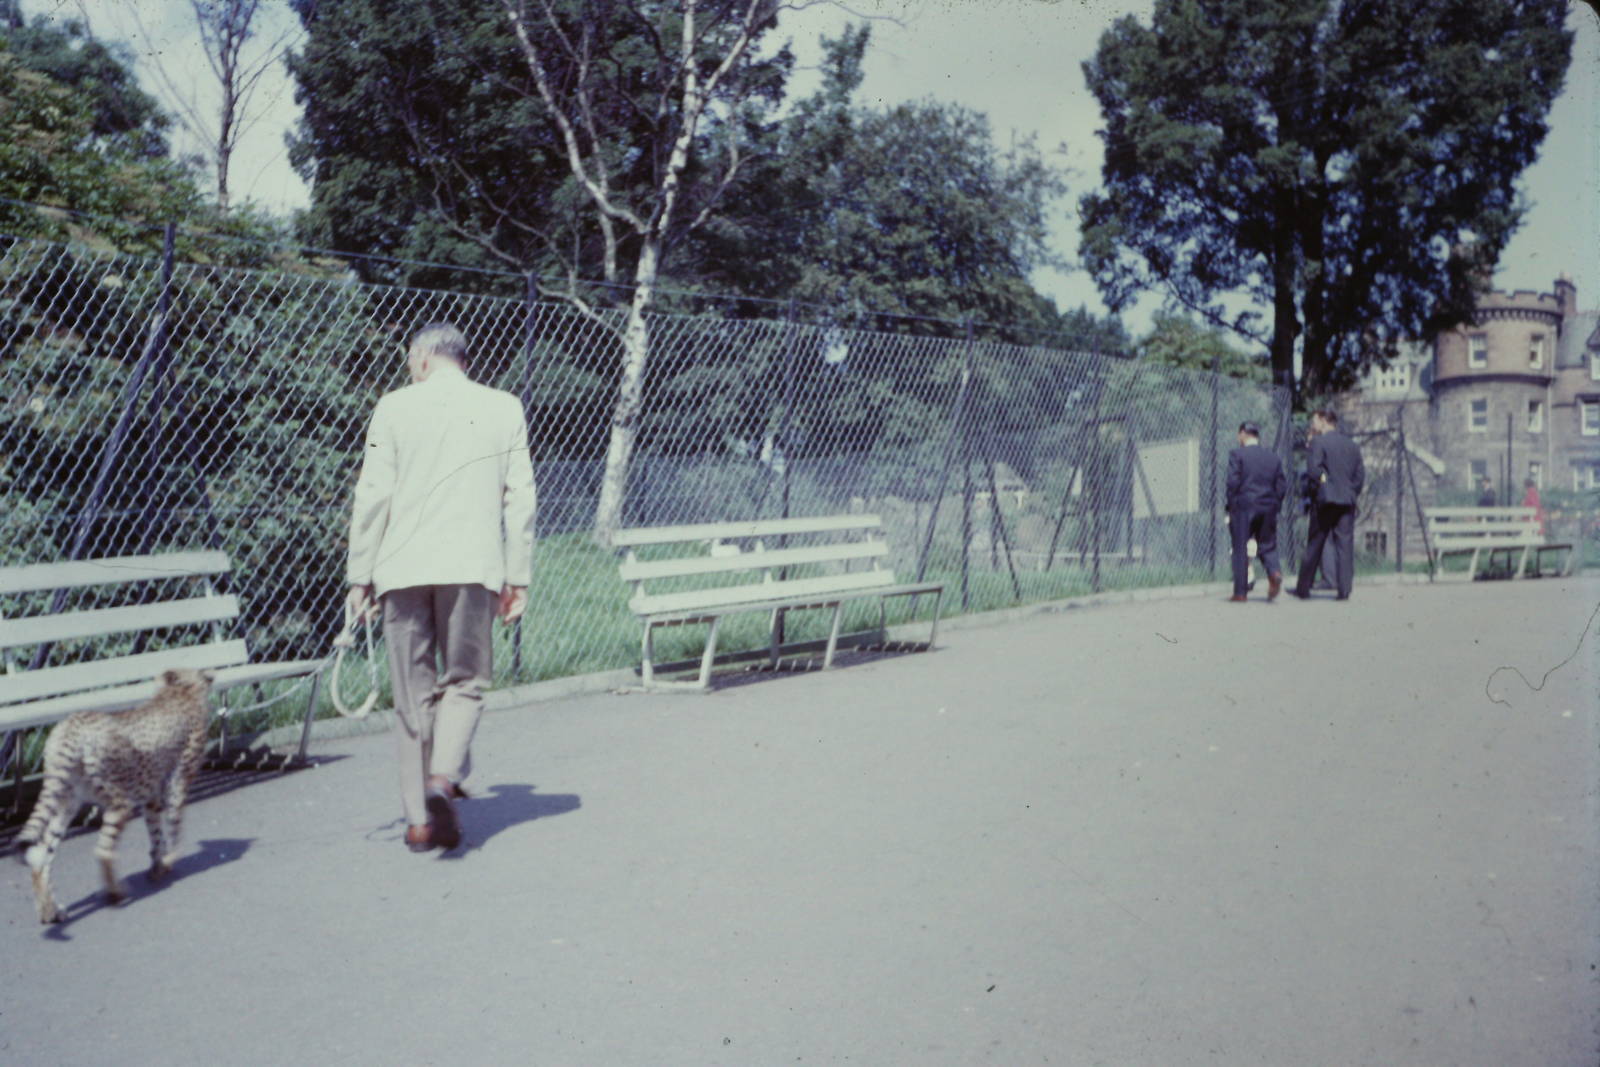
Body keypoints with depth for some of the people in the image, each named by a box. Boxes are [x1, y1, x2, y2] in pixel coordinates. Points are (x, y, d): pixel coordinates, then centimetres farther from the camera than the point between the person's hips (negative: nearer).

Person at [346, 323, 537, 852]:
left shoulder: (395, 407, 3)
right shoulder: (504, 408, 7)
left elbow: (373, 496, 0)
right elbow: (519, 499, 5)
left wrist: (361, 575, 6)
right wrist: (518, 578, 9)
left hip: (404, 569, 0)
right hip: (472, 567, 0)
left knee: (414, 693, 8)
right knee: (464, 680, 11)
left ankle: (419, 817, 11)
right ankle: (443, 776, -14)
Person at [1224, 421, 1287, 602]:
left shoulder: (1236, 454, -4)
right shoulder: (1273, 458, 11)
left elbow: (1233, 482, -11)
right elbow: (1282, 485, 8)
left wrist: (1231, 506, -4)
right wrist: (1274, 505, 14)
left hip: (1243, 507, -4)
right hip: (1268, 508, 4)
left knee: (1240, 549, 1)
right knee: (1267, 545, 13)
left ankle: (1240, 592, 2)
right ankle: (1274, 572, -16)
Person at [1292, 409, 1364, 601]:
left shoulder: (1318, 442, -5)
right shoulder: (1352, 445, 13)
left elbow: (1313, 468, -16)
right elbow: (1360, 475, 11)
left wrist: (1322, 480, 1)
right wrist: (1351, 494, 15)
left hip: (1325, 501, -4)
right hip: (1347, 502, 4)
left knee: (1314, 545, 4)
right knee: (1345, 546, 2)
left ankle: (1303, 588, 11)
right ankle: (1344, 590, -3)